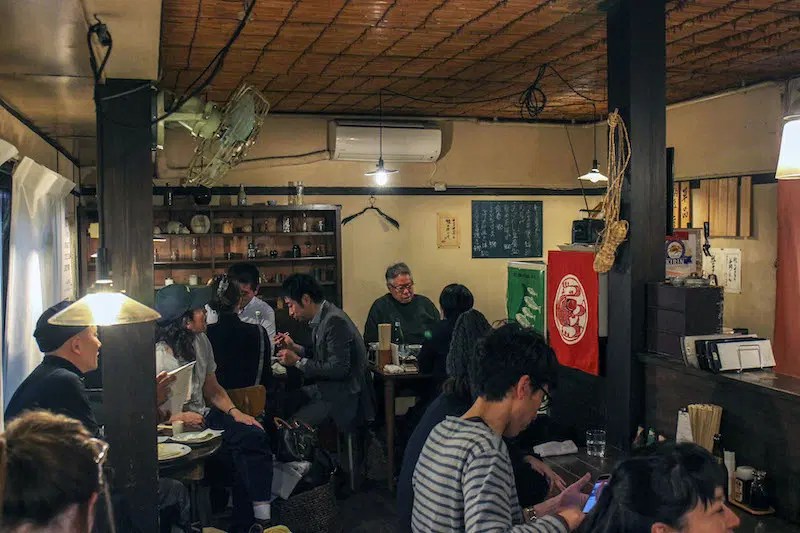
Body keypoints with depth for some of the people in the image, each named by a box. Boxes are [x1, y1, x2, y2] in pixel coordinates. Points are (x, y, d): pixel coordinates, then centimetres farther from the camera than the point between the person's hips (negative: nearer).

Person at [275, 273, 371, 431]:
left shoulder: (335, 320, -21)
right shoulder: (321, 318, 6)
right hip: (326, 387, 9)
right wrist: (294, 347, 6)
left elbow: (338, 369, -24)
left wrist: (298, 361, -16)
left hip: (341, 396, -9)